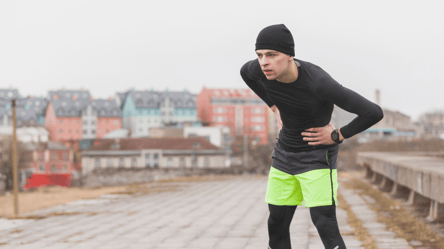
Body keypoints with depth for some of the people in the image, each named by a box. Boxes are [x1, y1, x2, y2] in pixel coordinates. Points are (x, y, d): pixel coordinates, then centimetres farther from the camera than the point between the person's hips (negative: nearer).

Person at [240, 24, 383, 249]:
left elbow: (374, 113, -30)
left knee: (325, 224, -15)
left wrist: (337, 136, -17)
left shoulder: (318, 81, -31)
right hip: (285, 154, 6)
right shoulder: (262, 69, -15)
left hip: (318, 158, -5)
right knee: (277, 224, 7)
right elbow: (245, 71, 13)